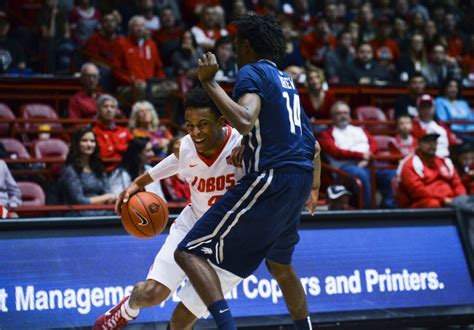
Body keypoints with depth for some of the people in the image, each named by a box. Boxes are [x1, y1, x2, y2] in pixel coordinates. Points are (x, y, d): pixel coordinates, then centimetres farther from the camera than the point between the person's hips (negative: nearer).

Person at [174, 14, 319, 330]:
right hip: (301, 176, 9)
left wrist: (209, 81, -17)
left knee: (190, 253, -11)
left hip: (271, 179, -9)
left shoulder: (252, 72, -5)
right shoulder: (286, 79, 22)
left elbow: (244, 122, -26)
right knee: (280, 264, 30)